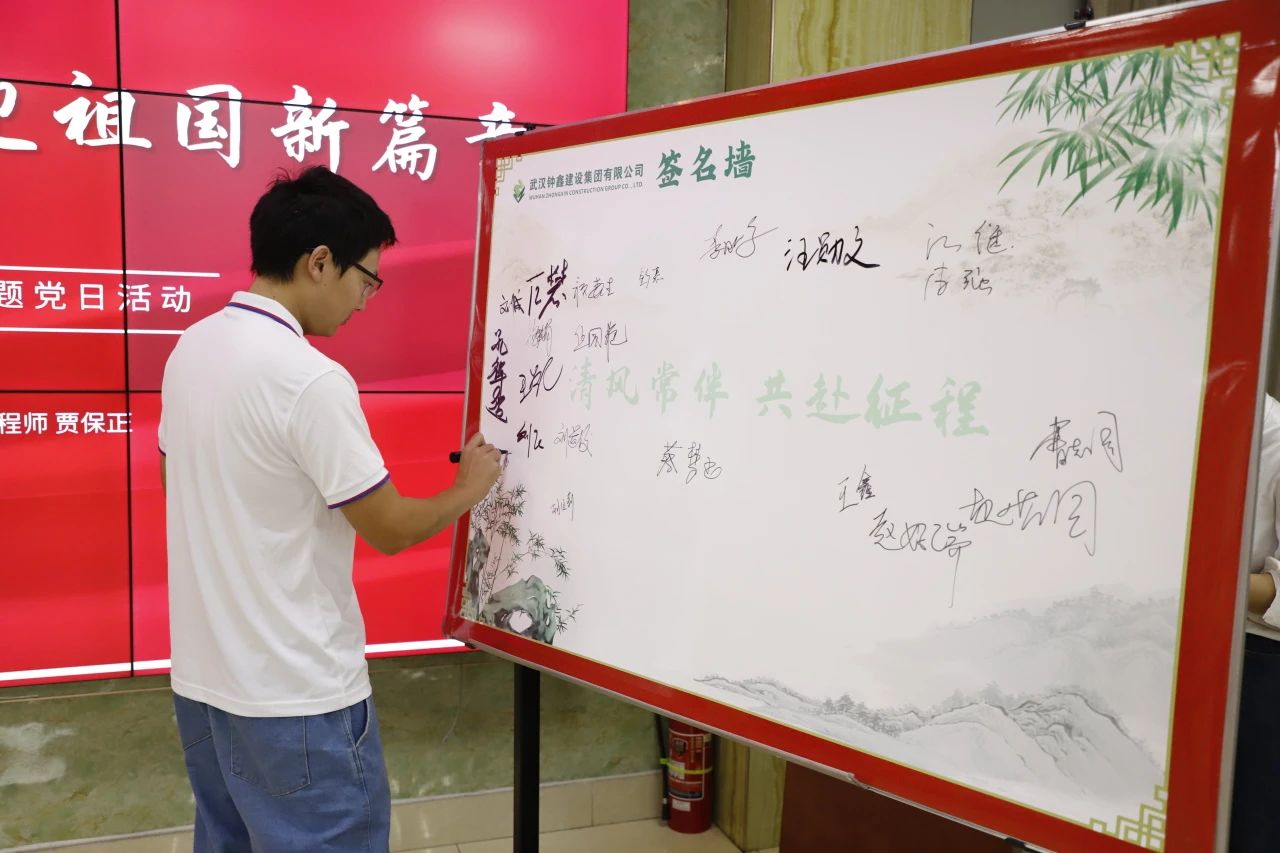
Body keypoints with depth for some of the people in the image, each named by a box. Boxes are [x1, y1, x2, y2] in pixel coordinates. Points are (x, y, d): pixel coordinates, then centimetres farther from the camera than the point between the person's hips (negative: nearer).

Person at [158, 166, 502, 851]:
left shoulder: (190, 348, 2)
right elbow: (390, 531, -16)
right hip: (294, 697, -8)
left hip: (201, 678, 8)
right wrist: (470, 489, 1)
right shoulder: (311, 379, -23)